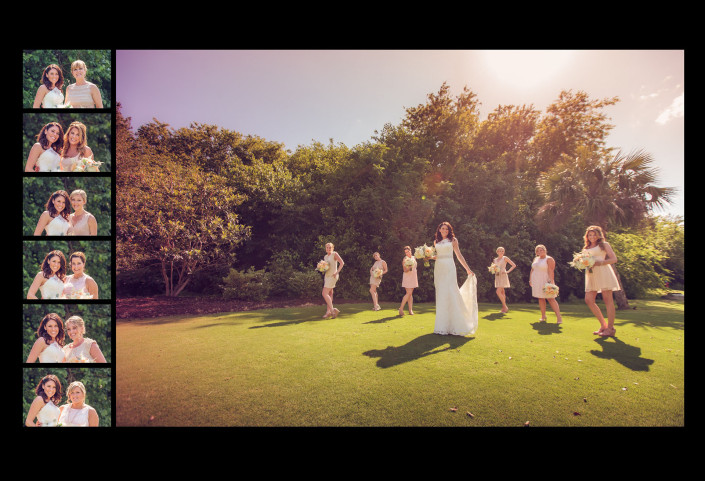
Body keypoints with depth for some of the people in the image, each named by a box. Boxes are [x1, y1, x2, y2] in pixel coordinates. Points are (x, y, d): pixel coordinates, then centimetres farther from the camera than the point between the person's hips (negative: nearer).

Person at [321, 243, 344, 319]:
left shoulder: (334, 254, -6)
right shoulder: (325, 256, 15)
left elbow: (342, 263, -12)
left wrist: (337, 272, -17)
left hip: (332, 276, -8)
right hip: (327, 276, 8)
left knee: (324, 293, -14)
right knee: (329, 294, 9)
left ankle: (332, 310, -10)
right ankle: (328, 312, 13)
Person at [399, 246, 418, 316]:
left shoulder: (414, 258, 11)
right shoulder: (405, 259, -8)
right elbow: (405, 270, -13)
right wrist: (408, 268, -33)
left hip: (414, 277, 6)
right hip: (407, 277, -6)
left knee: (410, 294, 4)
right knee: (409, 293, -13)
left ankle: (410, 310, 4)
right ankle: (401, 308, -6)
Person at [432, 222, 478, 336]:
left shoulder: (453, 240, 6)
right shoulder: (436, 241, 15)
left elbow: (459, 255, 7)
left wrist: (468, 269, 4)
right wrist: (430, 257, -1)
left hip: (449, 268, -3)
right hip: (438, 268, 3)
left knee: (450, 293, -10)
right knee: (440, 295, 2)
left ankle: (455, 325, -3)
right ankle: (442, 325, 8)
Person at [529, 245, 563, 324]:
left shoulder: (549, 259, -7)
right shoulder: (535, 259, 13)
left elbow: (551, 271, -16)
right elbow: (532, 270, 19)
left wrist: (551, 282, -24)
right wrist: (530, 280, 14)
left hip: (545, 281, -6)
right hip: (536, 282, 6)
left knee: (551, 299, -10)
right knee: (540, 299, 7)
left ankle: (559, 317, -9)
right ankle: (543, 316, 12)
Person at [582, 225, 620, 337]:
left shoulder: (604, 244, 8)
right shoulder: (586, 248, 22)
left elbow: (614, 259, -1)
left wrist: (600, 263, -15)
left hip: (603, 272, -5)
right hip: (591, 274, 5)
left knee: (607, 299, -6)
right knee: (589, 300, -3)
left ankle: (610, 328, -1)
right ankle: (603, 325, 10)